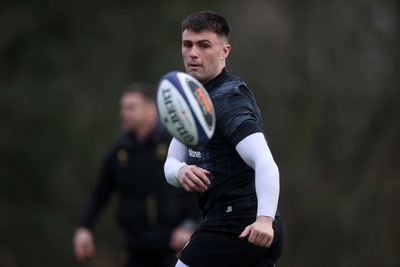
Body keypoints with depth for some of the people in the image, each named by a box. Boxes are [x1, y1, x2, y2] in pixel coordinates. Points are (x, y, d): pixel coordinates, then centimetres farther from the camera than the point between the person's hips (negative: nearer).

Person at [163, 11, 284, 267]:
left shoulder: (227, 99, -14)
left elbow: (265, 162, -27)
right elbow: (171, 162, 13)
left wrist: (264, 218, -42)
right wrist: (181, 171, -12)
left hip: (237, 226, -10)